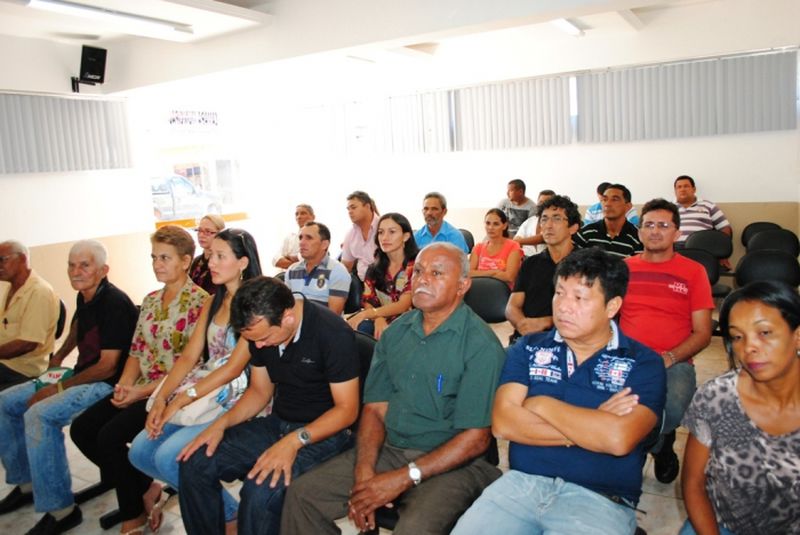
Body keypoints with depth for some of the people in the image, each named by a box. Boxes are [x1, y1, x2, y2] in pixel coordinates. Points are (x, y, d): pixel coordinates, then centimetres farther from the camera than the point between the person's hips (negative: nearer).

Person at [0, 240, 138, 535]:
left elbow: (108, 366, -22)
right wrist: (59, 356, 27)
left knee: (40, 415, -29)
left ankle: (61, 509, -18)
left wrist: (60, 387, -17)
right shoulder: (84, 297, 5)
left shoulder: (114, 303, -21)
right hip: (81, 376, 10)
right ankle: (26, 482, 21)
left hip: (108, 384, -10)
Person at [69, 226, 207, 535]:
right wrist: (124, 385, -5)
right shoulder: (151, 300, 12)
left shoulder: (198, 301, -14)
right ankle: (145, 489, 11)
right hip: (141, 389, 9)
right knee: (82, 428, -3)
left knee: (110, 435, -21)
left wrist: (142, 392, -19)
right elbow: (136, 349, 13)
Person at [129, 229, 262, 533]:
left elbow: (235, 367, -19)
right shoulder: (212, 303, 13)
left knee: (169, 457, -21)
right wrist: (161, 399, -5)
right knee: (139, 452, -4)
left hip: (236, 400, -8)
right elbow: (189, 357, 8)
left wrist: (182, 399, -18)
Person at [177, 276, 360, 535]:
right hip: (277, 424, 7)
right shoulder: (259, 329, 0)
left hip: (323, 433, -7)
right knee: (195, 464, -8)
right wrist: (221, 423, -4)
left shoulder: (333, 333, -21)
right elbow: (260, 391, 12)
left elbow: (346, 409, -18)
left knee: (260, 490, -31)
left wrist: (294, 441, -30)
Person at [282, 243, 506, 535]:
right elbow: (375, 408, 6)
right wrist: (364, 473, -10)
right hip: (389, 450, 6)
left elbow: (476, 438, -14)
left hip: (452, 464, -5)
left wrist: (403, 478, -16)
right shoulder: (396, 332, 8)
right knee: (302, 494, -3)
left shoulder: (481, 344, -12)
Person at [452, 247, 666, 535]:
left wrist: (542, 405, -6)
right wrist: (591, 427, -9)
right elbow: (503, 422, -6)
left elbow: (618, 439, -17)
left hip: (599, 498, -2)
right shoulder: (528, 348, 7)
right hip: (520, 483, 2)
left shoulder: (644, 363, -1)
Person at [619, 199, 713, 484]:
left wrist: (668, 358, -13)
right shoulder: (624, 268, 13)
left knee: (675, 409, -33)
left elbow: (703, 332, 5)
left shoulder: (693, 271, 9)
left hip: (674, 362, -1)